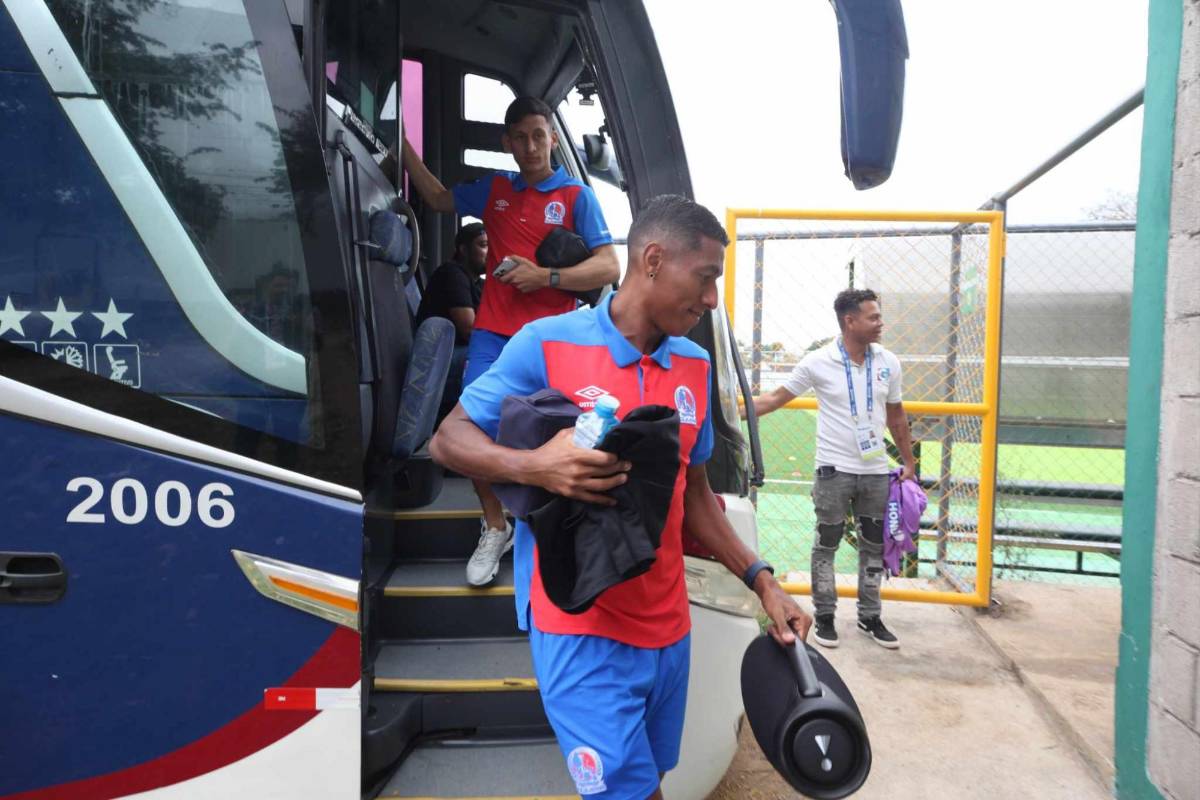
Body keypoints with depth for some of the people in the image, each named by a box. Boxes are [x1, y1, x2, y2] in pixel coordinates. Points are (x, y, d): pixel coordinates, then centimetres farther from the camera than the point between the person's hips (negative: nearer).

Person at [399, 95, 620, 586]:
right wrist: (402, 145, 31)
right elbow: (438, 198, 34)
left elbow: (609, 267, -4)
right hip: (492, 333, 4)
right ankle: (495, 529, 16)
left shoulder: (576, 196, 3)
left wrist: (547, 277, -13)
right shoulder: (494, 191, 16)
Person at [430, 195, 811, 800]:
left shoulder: (695, 365, 7)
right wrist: (533, 467, -26)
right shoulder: (546, 344, -12)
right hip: (580, 628, -6)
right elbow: (448, 439, -7)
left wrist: (761, 581, 8)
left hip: (667, 624, 6)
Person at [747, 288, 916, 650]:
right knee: (826, 544, 7)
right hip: (833, 470, -4)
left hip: (876, 472, 4)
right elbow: (776, 397, -7)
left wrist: (909, 462, 12)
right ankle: (824, 616, 21)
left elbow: (896, 416, 11)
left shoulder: (888, 363, 1)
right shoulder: (818, 362, -10)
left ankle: (870, 617, 26)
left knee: (874, 546, 12)